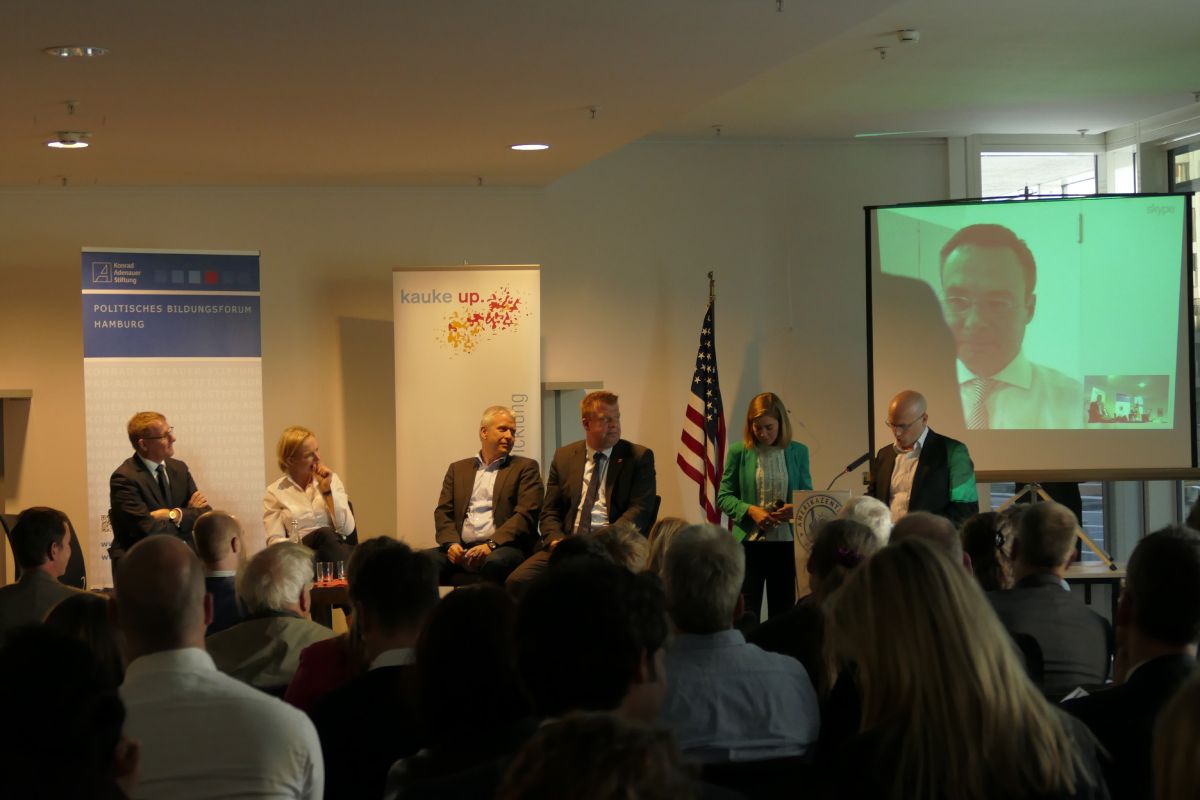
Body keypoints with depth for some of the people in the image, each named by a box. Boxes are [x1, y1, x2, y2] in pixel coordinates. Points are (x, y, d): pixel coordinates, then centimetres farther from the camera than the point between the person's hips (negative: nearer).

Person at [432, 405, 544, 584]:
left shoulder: (525, 468, 12)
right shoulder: (458, 469, 22)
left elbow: (526, 515, -1)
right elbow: (443, 512, 14)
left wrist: (491, 545, -15)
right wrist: (451, 543, -7)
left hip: (504, 547, -3)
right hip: (461, 549, 3)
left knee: (494, 562, -38)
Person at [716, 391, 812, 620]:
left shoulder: (798, 452, 6)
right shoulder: (739, 452, 0)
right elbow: (724, 497, 3)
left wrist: (796, 508, -11)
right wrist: (750, 510, -15)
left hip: (785, 542, 2)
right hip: (749, 541, -2)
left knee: (783, 611, 8)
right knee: (747, 614, 0)